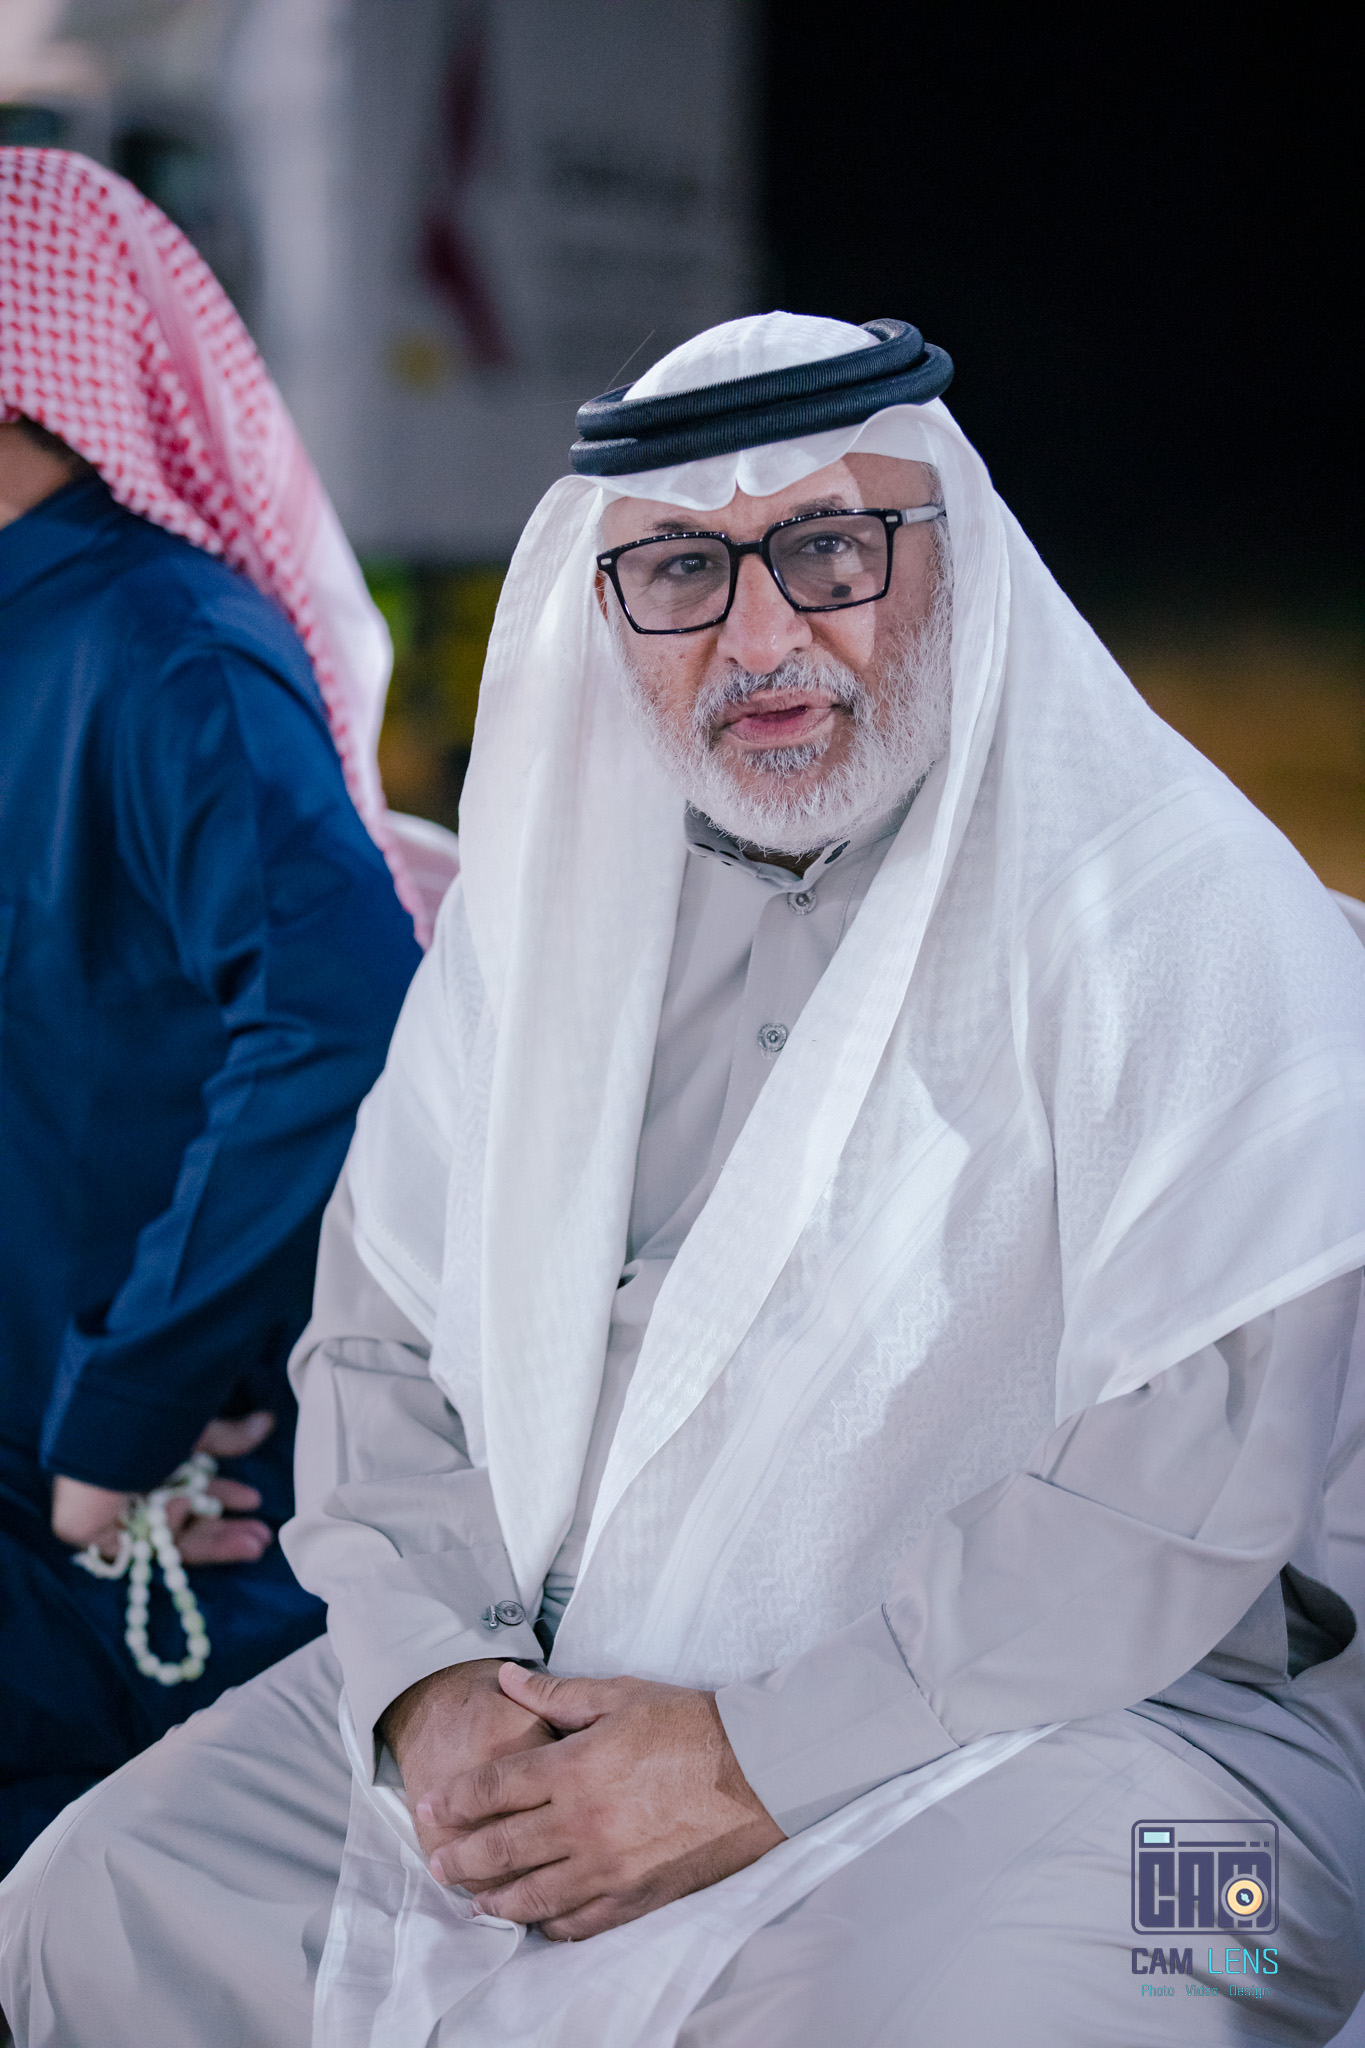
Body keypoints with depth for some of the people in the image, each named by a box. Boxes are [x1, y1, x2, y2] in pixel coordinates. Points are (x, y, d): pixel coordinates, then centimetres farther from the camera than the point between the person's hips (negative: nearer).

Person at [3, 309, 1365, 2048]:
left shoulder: (1182, 911, -11)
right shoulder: (550, 889, 8)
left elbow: (1189, 1482, -19)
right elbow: (385, 1331, 8)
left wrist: (759, 1765, -20)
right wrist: (434, 1676, -10)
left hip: (1069, 1710, -5)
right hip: (556, 1686, 6)